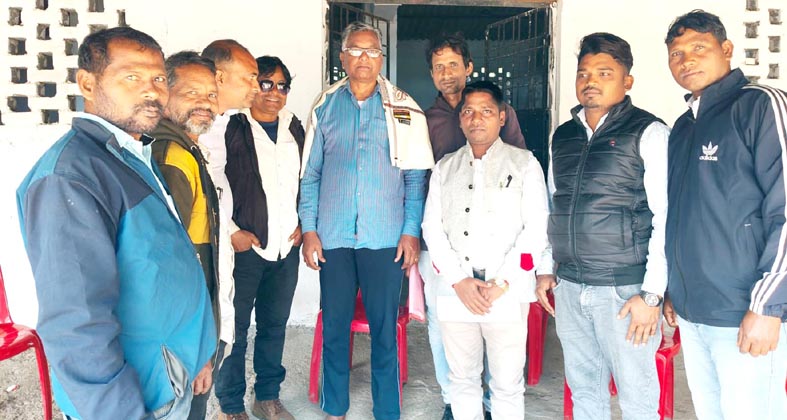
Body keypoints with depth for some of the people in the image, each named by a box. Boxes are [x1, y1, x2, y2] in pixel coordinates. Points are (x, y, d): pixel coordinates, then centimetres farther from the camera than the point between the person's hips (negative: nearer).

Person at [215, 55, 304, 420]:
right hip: (245, 246, -5)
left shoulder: (294, 129, 12)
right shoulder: (233, 128, -6)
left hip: (286, 246, 6)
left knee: (275, 323, 14)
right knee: (235, 327, 3)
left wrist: (301, 225, 9)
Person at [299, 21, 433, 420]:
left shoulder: (402, 107, 2)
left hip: (386, 237, -1)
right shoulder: (325, 106, 7)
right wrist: (309, 230, 1)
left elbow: (415, 176, 2)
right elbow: (310, 174, 8)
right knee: (334, 326, 10)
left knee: (384, 328, 5)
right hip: (333, 237, 2)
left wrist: (411, 231, -4)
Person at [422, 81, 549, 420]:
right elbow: (432, 227, 7)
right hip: (455, 291, 3)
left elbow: (536, 229, -3)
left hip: (507, 294, -2)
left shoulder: (524, 163, 5)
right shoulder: (445, 168, 14)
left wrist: (501, 283, -11)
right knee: (462, 380, 12)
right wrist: (458, 281, -6)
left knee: (507, 385, 2)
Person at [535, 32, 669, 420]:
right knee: (583, 388, 16)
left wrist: (652, 294, -15)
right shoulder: (563, 136, 11)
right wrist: (545, 269, 15)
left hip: (625, 289, -5)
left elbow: (666, 218, -10)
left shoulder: (648, 133, -6)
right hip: (569, 287, 5)